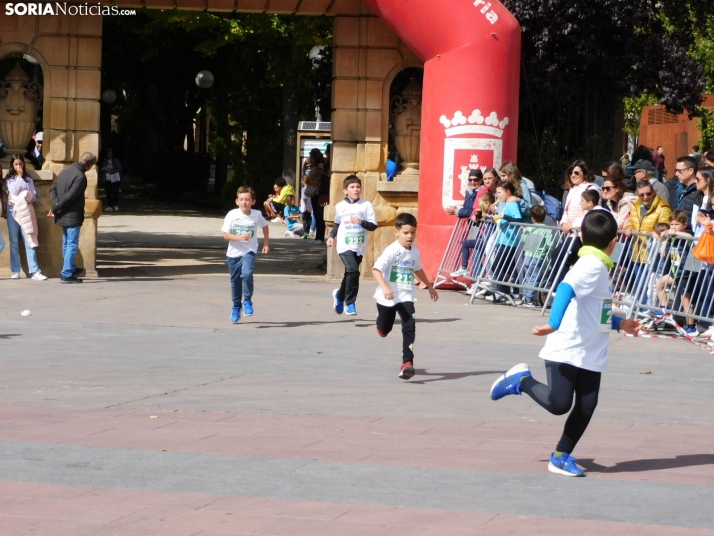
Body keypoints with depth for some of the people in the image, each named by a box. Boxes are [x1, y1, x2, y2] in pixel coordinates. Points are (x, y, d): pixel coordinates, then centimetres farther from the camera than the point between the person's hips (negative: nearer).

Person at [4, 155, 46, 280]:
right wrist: (19, 177, -9)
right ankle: (15, 271, 5)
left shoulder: (28, 179, 8)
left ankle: (34, 271, -12)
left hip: (25, 212, 0)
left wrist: (23, 197, -13)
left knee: (29, 241, -7)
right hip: (12, 211, 0)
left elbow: (34, 197, 3)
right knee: (14, 242, 2)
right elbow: (13, 193, -6)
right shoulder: (9, 179, 7)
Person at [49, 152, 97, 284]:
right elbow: (70, 196, -22)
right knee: (72, 244, -2)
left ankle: (71, 268, 36)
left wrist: (56, 205, -7)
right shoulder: (80, 177, -20)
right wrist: (56, 209, -12)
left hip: (62, 216, 9)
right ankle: (67, 274, -2)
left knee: (66, 243, 21)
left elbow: (53, 189, 5)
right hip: (73, 216, -8)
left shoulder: (65, 170, 8)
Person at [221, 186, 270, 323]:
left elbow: (265, 226, 13)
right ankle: (236, 307, 31)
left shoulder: (257, 215, -7)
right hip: (234, 252, 1)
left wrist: (266, 243, 11)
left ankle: (247, 301, -6)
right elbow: (226, 234, -12)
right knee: (235, 280, 12)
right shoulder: (232, 215, -12)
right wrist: (239, 237, -27)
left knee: (247, 273, -25)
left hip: (249, 251, -1)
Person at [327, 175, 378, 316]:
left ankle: (340, 295, 41)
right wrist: (332, 236, 6)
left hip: (359, 247, 2)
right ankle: (350, 303, -10)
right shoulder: (340, 206, 4)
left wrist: (362, 222, -19)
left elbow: (373, 225, -2)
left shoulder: (366, 205, -1)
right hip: (345, 246, -2)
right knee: (353, 270, -21)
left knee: (349, 274, 12)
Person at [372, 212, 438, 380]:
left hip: (406, 297, 3)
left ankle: (407, 362, -20)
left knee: (409, 327, -17)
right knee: (384, 330, 17)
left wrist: (429, 286, 32)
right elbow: (376, 269, -26)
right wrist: (385, 287, -41)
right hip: (388, 297, -3)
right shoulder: (392, 251, -18)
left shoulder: (415, 252, 2)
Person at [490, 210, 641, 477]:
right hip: (566, 352, -9)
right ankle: (522, 380, 15)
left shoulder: (599, 267, 17)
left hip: (591, 355, 9)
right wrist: (554, 324, -43)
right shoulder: (592, 265, -14)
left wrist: (619, 323, 30)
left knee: (586, 407, 2)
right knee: (558, 404, -10)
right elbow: (566, 288, -33)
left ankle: (561, 456, 12)